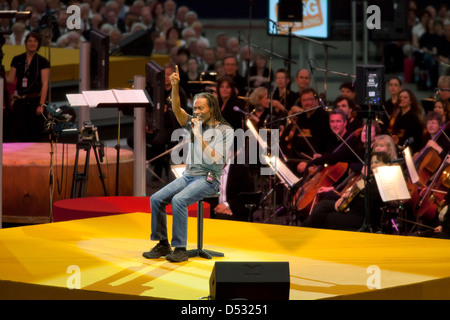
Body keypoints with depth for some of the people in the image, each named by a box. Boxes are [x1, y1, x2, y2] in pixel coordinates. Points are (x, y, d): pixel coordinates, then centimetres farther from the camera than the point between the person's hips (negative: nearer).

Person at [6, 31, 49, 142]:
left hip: (35, 100, -2)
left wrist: (41, 104, -13)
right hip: (20, 101, 2)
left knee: (35, 135, -1)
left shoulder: (42, 62, -1)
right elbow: (10, 80, 11)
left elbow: (44, 84, -6)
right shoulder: (17, 60, 8)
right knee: (20, 132, -7)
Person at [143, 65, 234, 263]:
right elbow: (177, 110, 0)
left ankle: (180, 249, -29)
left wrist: (198, 136, -14)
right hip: (188, 176, 7)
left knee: (179, 200, -32)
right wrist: (175, 86, -14)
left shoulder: (225, 131, -4)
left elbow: (214, 158, -15)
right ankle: (162, 245, -9)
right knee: (157, 199, -14)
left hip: (208, 179, -7)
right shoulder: (195, 124, 13)